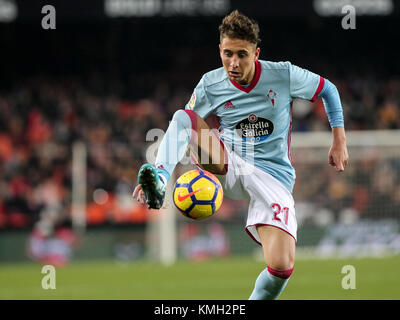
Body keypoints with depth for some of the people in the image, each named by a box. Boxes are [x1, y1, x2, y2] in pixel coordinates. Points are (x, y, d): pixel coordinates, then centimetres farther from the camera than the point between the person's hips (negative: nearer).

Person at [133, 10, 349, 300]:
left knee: (282, 267, -24)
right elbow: (182, 130, 3)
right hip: (229, 168, 2)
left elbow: (328, 90, 9)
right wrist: (157, 175, -11)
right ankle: (158, 184, -44)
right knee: (182, 116, -22)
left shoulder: (284, 75, -8)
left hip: (273, 177, -2)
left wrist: (339, 140, 2)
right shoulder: (210, 85, -4)